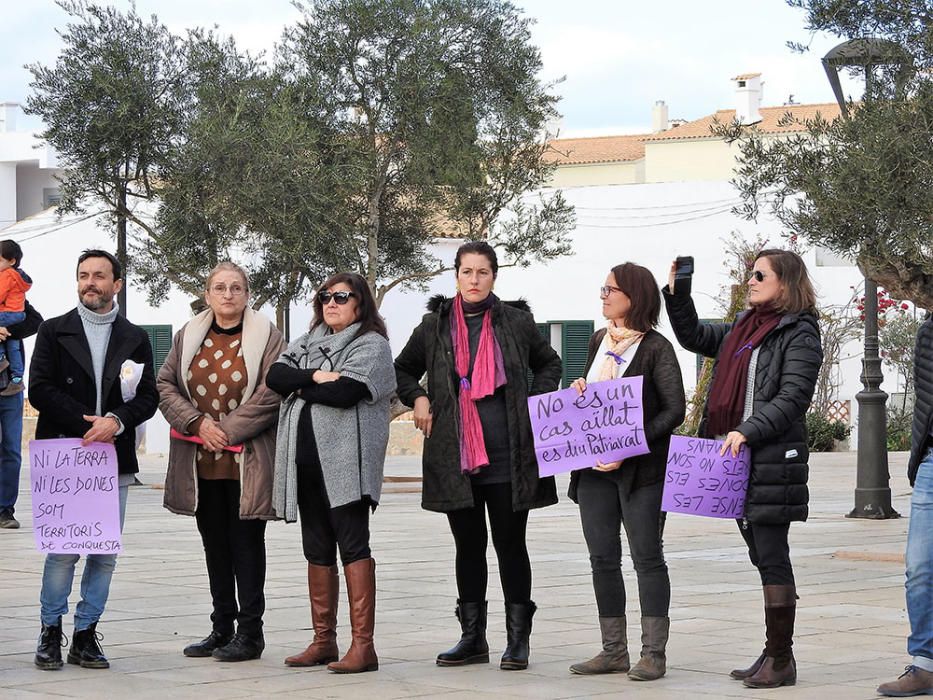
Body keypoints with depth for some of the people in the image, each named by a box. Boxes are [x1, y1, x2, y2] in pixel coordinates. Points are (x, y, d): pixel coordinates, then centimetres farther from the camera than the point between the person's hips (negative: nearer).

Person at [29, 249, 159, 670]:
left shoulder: (135, 338, 13)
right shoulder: (54, 332, 7)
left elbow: (148, 397, 7)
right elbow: (40, 390, -3)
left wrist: (115, 422, -12)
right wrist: (87, 424, -11)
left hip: (115, 458, 2)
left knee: (105, 553, 2)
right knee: (62, 549, -6)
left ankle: (86, 635, 10)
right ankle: (51, 632, 5)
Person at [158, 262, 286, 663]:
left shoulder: (266, 337, -3)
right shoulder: (188, 336, 9)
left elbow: (272, 393, -10)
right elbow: (165, 385, 6)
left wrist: (227, 430, -12)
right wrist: (198, 423, -8)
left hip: (247, 461, -5)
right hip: (201, 462, 5)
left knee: (246, 543, -1)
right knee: (215, 543, 11)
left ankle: (250, 632, 4)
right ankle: (222, 628, 20)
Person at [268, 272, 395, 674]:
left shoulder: (371, 345, -2)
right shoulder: (307, 343, 18)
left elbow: (344, 392, -16)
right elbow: (275, 376, 3)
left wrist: (299, 386, -1)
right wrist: (315, 378, -13)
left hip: (345, 461, -7)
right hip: (306, 461, 7)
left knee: (353, 546, -9)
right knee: (317, 550, 11)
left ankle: (363, 645, -10)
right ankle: (323, 641, 19)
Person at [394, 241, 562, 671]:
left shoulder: (516, 321, 3)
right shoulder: (435, 325, 6)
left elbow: (549, 364, 18)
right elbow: (403, 370, 21)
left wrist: (534, 405, 5)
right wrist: (418, 398, 4)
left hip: (507, 455, -2)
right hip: (455, 455, 2)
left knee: (510, 544, 2)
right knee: (468, 546, 9)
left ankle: (518, 639, 10)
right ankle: (472, 638, 16)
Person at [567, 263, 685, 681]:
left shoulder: (656, 348, -8)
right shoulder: (600, 341, 12)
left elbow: (674, 411, -13)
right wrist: (579, 393, 1)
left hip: (640, 469, -7)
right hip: (594, 466, 7)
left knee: (646, 556, -2)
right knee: (602, 558, 8)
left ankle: (653, 653, 1)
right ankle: (613, 650, 15)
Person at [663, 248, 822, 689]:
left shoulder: (799, 333, -7)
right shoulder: (743, 327, 17)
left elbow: (792, 398, -16)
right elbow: (693, 337, 30)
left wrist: (747, 431, -24)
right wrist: (677, 292, 18)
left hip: (773, 459, -8)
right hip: (736, 457, 8)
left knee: (771, 558, -6)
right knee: (763, 560, 11)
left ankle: (781, 659, -1)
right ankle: (773, 654, 17)